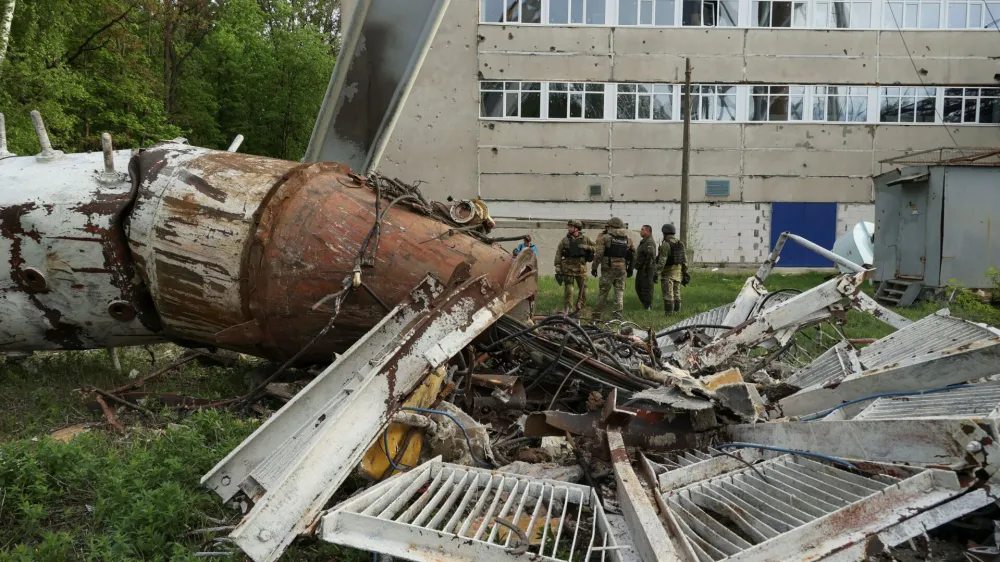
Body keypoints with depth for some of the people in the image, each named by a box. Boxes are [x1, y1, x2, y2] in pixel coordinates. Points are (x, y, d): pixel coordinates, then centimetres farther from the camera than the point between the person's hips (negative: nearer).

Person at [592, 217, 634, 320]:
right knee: (620, 291, 8)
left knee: (603, 291, 4)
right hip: (622, 269, 3)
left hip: (608, 268, -3)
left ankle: (597, 314, 9)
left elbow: (598, 254, -9)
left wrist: (594, 267, -3)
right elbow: (634, 254, 13)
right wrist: (630, 268, 20)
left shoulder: (605, 237, -3)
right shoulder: (628, 239, 11)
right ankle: (618, 314, 2)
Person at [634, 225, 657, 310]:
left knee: (646, 288, -5)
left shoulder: (649, 242, -16)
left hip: (647, 270, -11)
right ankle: (645, 305, 24)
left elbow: (650, 254, -29)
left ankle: (648, 307, 1)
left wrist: (646, 266, -24)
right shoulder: (644, 241, 18)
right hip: (641, 269, 11)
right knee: (638, 287, 16)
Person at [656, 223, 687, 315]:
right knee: (676, 294, 12)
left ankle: (668, 314, -4)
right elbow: (684, 260, 8)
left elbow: (661, 261, -21)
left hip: (667, 273, -7)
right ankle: (677, 312, 14)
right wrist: (685, 273, 14)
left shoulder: (666, 245, -16)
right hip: (678, 272, 7)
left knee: (668, 295, -4)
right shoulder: (680, 244, 6)